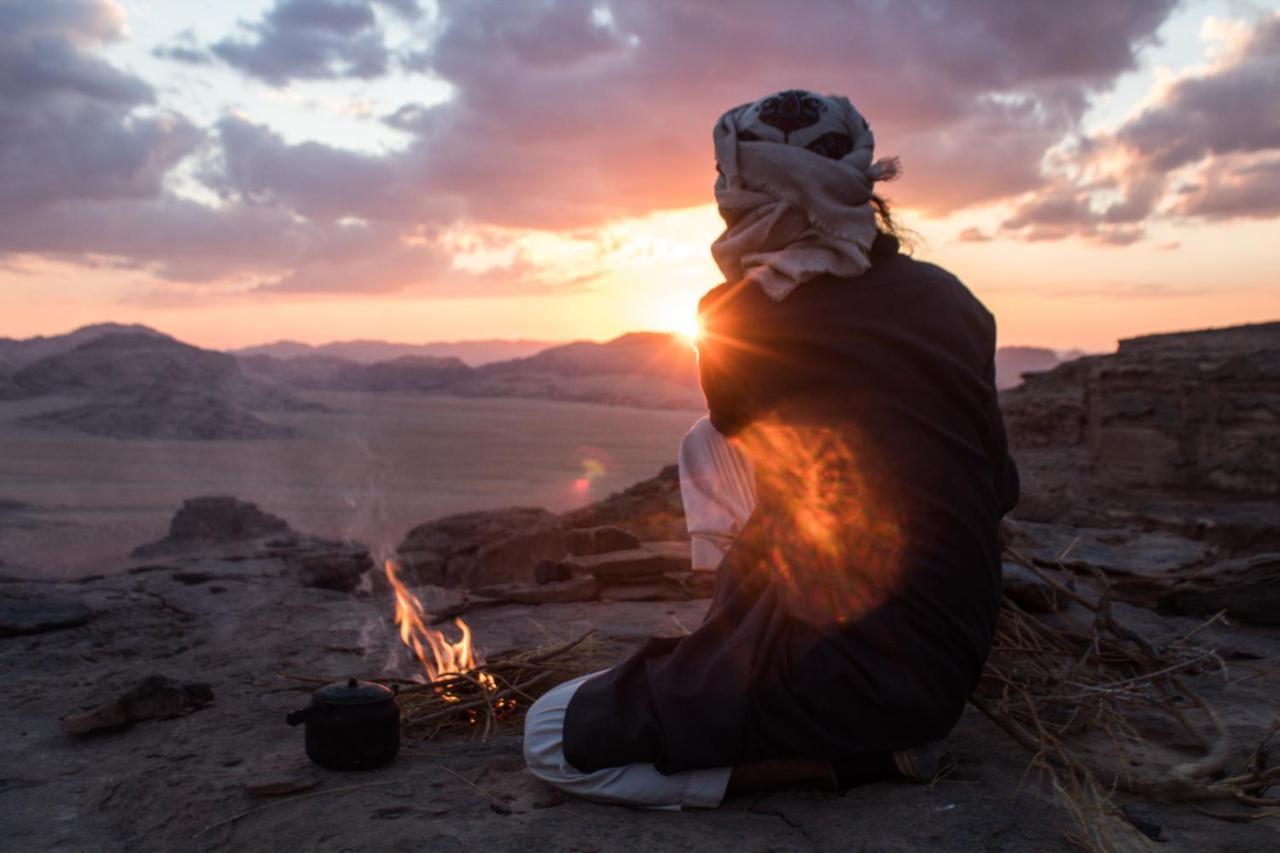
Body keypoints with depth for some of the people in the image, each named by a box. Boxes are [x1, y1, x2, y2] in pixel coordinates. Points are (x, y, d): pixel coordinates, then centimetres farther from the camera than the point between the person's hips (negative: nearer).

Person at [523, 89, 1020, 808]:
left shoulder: (738, 318, -11)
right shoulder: (953, 300, 3)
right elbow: (1001, 490, 12)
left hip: (848, 672, -7)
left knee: (553, 739, 5)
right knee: (706, 446, 20)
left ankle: (860, 755, -1)